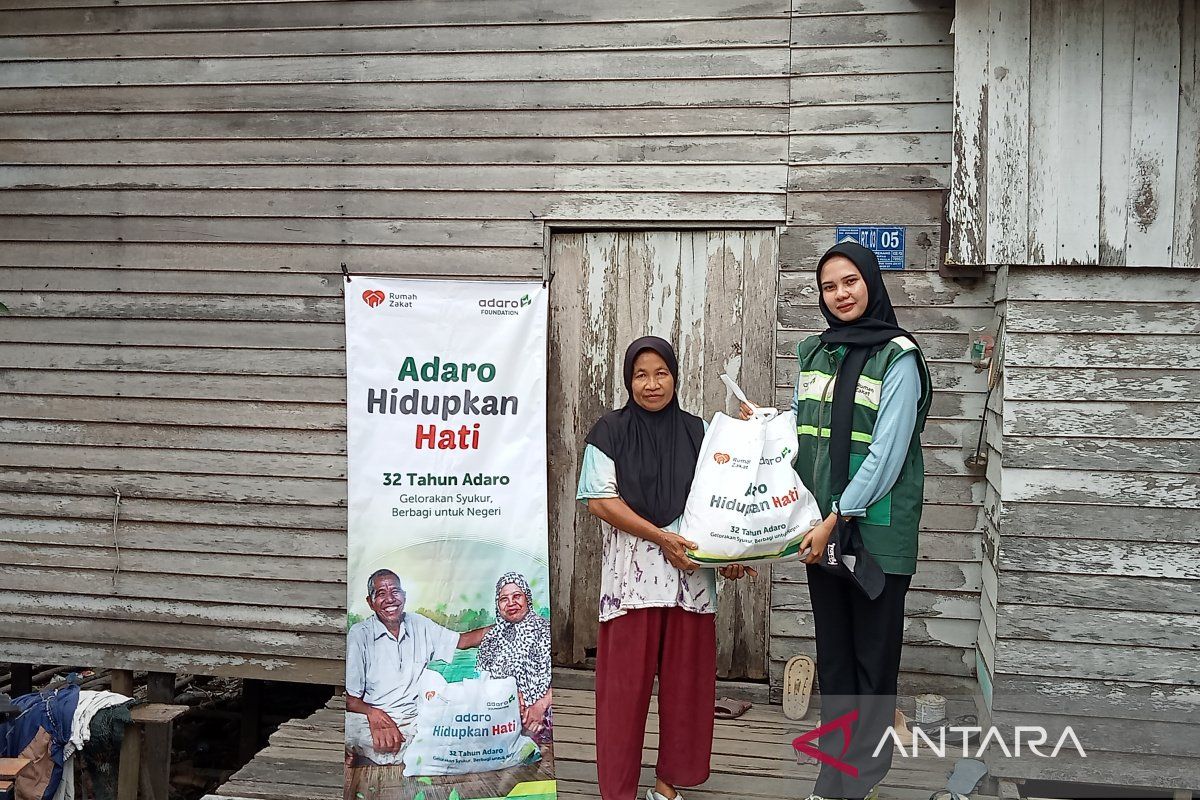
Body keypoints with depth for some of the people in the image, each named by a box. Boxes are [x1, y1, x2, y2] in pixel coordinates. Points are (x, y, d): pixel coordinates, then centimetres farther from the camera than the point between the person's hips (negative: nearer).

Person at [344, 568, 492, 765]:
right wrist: (373, 713, -27)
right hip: (374, 718, -4)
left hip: (417, 719, 4)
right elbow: (349, 697, -7)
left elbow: (462, 640, 21)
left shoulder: (420, 625, 12)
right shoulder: (359, 635, -2)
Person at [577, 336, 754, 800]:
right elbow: (599, 500, -6)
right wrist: (660, 537, -13)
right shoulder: (610, 432, 1)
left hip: (691, 574, 3)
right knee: (625, 683, 0)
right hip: (632, 574, -3)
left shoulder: (696, 432, 10)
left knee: (685, 680, 7)